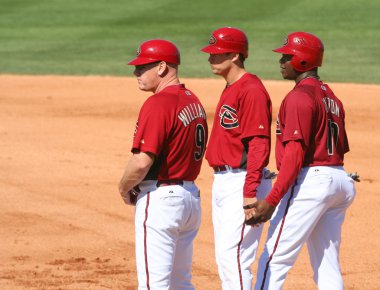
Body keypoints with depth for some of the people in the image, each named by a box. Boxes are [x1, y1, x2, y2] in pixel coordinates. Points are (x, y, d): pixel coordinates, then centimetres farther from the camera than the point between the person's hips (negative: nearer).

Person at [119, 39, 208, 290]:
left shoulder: (159, 104, -17)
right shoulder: (194, 101, 12)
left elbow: (142, 161, -23)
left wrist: (124, 189, -4)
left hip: (160, 200, -10)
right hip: (191, 196, 10)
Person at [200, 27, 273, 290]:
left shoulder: (251, 90, -15)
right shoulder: (230, 90, 17)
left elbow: (259, 144, -21)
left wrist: (250, 192, -26)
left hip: (242, 182, -11)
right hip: (223, 181, 11)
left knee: (233, 255, -14)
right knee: (225, 258, 12)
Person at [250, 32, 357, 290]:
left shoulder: (300, 96, -11)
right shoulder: (331, 97, 18)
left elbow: (295, 153, -20)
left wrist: (271, 200, -23)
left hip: (309, 180, -10)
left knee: (275, 260, -9)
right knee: (328, 266, 10)